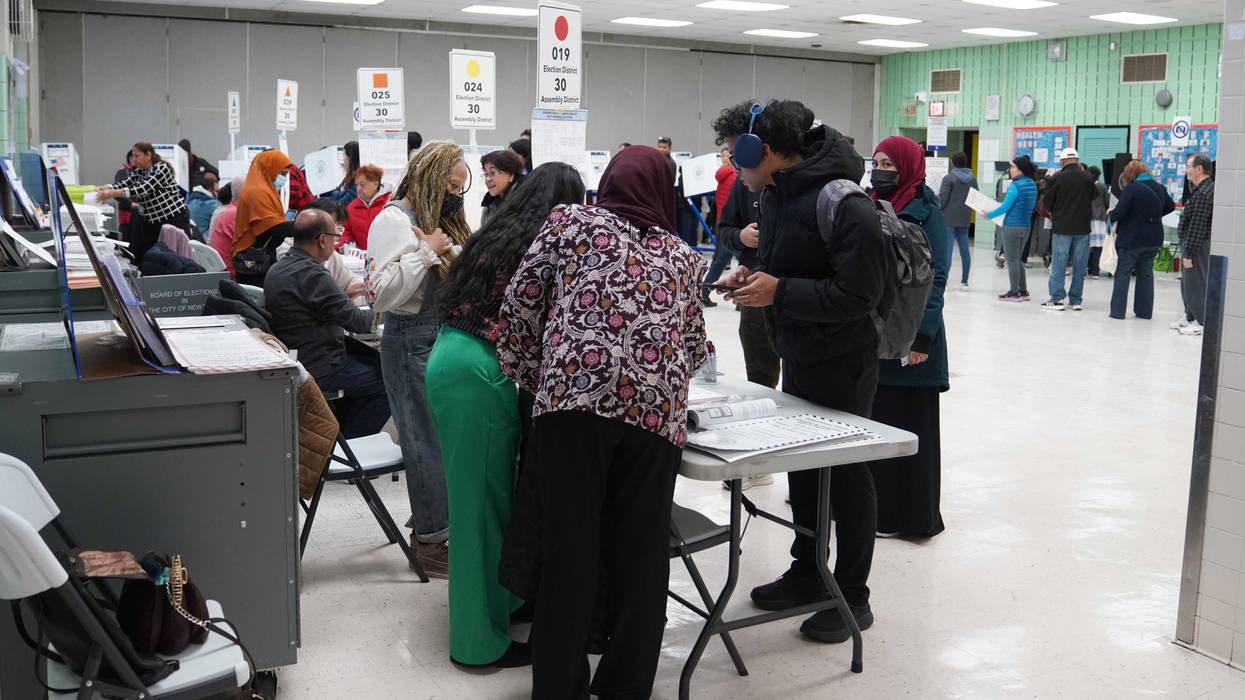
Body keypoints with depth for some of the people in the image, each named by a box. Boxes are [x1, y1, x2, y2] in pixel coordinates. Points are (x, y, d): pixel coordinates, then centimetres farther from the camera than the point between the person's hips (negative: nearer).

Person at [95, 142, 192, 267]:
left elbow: (142, 190, -26)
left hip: (174, 219, -8)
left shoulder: (161, 169, -16)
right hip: (154, 221, 8)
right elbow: (123, 184, 0)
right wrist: (103, 189, -18)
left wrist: (111, 193, -30)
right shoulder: (139, 172, 10)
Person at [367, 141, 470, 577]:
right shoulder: (394, 220, -11)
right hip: (413, 344, -8)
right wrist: (427, 251, -18)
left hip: (445, 340, 9)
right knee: (429, 442, -3)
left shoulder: (442, 220, 16)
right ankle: (430, 541, 8)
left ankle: (441, 525, 21)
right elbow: (382, 292, -22)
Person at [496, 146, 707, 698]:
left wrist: (529, 378, 19)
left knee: (569, 551, 4)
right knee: (639, 556, 9)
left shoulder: (570, 221, 16)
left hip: (576, 394, -2)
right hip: (656, 407, 2)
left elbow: (519, 304, 9)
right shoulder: (683, 256, 23)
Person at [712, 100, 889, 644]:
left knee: (847, 472, 3)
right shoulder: (774, 192, 4)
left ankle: (852, 596, 18)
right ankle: (807, 572, 34)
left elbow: (858, 295, -27)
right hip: (797, 355, 9)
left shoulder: (842, 204, -25)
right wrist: (754, 276, -1)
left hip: (842, 363, -9)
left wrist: (779, 291, -25)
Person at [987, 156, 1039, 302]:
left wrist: (989, 215, -4)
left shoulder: (1016, 186, -17)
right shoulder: (1032, 185, 7)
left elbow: (1005, 207, -16)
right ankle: (1023, 291, 18)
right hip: (1026, 225, 8)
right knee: (1018, 259, 17)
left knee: (1012, 260, -1)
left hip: (1012, 226, -8)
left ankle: (1014, 292, 2)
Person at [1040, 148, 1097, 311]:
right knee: (1080, 265, 7)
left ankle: (1057, 298, -2)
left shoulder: (1057, 178, -10)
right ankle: (1075, 300, 9)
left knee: (1059, 264, 2)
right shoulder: (1086, 178, -1)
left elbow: (1046, 201, -2)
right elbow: (1094, 194, 17)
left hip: (1062, 227, -3)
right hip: (1083, 227, 3)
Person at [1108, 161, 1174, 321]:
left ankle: (1117, 310, 1)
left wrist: (1110, 215, 3)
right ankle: (1145, 311, 17)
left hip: (1131, 239, -6)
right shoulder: (1159, 188, 6)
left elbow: (1119, 212, -18)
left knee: (1123, 273, 3)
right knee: (1146, 273, 15)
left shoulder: (1131, 189, -16)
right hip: (1154, 239, 6)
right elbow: (1171, 206, 20)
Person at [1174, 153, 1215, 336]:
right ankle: (1190, 317, 28)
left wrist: (1189, 254, -22)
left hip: (1198, 245, -10)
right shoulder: (1200, 189, 13)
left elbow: (1197, 226, -23)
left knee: (1195, 283, -3)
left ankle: (1201, 322, 3)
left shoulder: (1204, 194, -20)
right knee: (1187, 283, 18)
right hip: (1190, 242, 10)